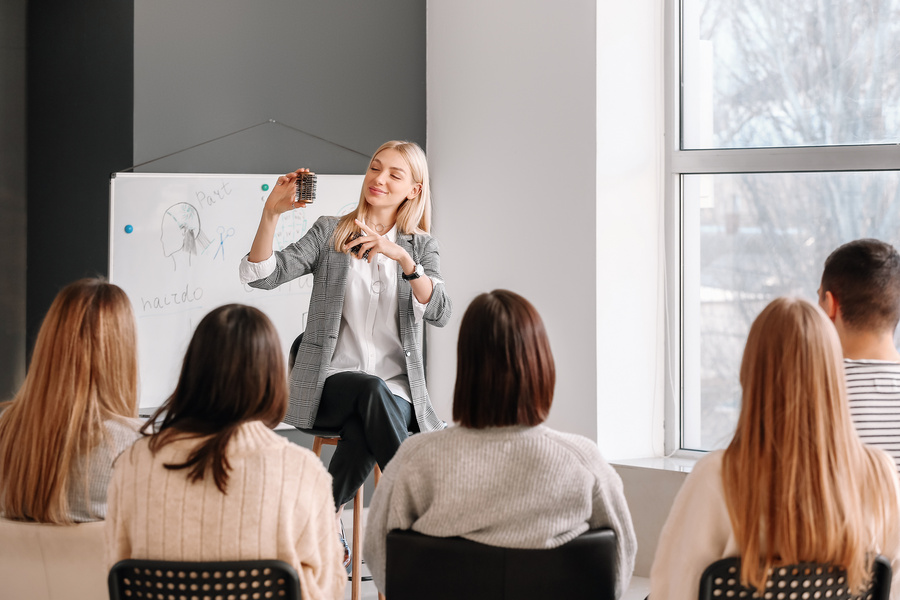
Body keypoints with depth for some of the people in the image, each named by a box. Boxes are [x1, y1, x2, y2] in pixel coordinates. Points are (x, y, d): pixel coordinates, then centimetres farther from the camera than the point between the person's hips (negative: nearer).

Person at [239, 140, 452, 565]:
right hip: (330, 384, -1)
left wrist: (401, 257, -21)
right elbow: (262, 275, -3)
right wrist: (271, 213, -18)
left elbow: (439, 313, -7)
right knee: (373, 390, -36)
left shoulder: (420, 247, 13)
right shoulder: (330, 232, 11)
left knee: (362, 432, -36)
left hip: (397, 391, 1)